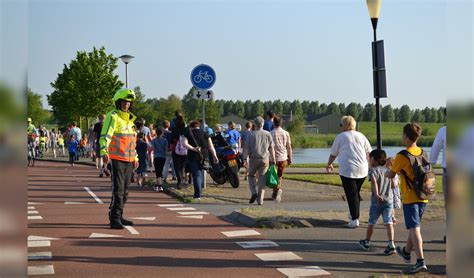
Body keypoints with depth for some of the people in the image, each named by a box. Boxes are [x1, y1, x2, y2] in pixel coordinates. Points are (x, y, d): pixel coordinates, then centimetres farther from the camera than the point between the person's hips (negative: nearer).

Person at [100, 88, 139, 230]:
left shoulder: (129, 119, 19)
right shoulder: (113, 117, -8)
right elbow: (105, 135, -21)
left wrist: (135, 157, 29)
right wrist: (104, 151, -36)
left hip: (129, 160, 8)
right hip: (117, 159, -8)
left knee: (125, 191, 13)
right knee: (118, 190, -11)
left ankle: (118, 217, 22)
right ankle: (114, 219, -10)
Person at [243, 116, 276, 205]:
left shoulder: (251, 134, 0)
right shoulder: (268, 134, 3)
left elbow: (246, 148, -5)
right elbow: (271, 149, 1)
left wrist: (245, 159, -5)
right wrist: (273, 160, 5)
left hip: (253, 159, -1)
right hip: (264, 159, 1)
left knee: (251, 176, 17)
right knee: (262, 179, 5)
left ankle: (254, 193, -2)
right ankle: (260, 199, 1)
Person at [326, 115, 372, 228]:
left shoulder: (340, 136, 3)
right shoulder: (361, 136, 13)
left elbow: (333, 154, 12)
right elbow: (369, 152, 13)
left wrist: (329, 165, 29)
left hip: (347, 170, -4)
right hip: (362, 170, 4)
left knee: (351, 194, -2)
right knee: (356, 193, 16)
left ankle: (355, 219, -6)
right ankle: (353, 214, 23)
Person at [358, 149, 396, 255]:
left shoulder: (373, 170, -9)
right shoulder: (388, 170, 11)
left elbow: (374, 182, -27)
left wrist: (377, 194, -36)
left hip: (377, 201, -4)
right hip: (389, 199, 4)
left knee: (371, 222, 11)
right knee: (388, 222, -2)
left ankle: (367, 242, 27)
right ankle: (391, 244, -14)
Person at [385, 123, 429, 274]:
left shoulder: (402, 156, -15)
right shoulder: (422, 153, 5)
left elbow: (391, 175, -4)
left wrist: (387, 172, 18)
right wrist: (394, 164, 25)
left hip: (410, 198, -7)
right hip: (423, 197, 7)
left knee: (414, 229, -7)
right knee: (414, 225, 21)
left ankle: (420, 261, -14)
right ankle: (407, 252, 38)